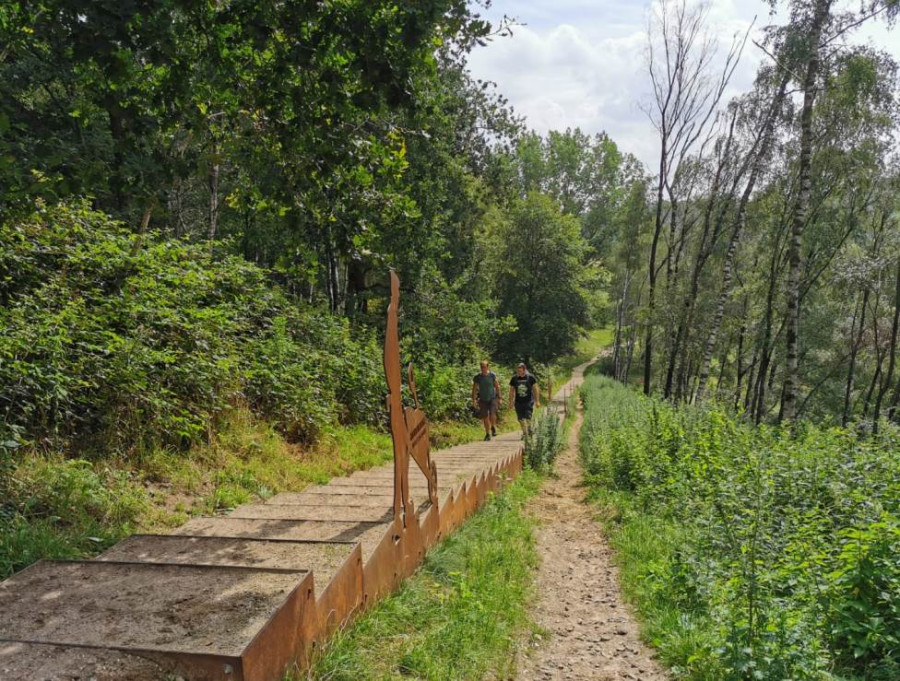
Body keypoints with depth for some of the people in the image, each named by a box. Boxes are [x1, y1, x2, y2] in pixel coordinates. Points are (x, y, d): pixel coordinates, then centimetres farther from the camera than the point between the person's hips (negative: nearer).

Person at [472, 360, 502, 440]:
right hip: (483, 400, 2)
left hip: (492, 398, -2)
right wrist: (474, 400, -5)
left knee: (492, 414, -19)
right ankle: (487, 434, 18)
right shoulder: (477, 377, -6)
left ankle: (493, 427, 12)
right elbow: (474, 389, 0)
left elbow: (497, 387, 0)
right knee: (485, 417, 2)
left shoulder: (492, 375, -7)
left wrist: (499, 398, 0)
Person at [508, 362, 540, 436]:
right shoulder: (514, 378, 1)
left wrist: (537, 401, -1)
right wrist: (511, 402, 9)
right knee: (521, 419, 6)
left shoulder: (530, 377, -4)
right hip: (518, 402, 3)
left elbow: (535, 390, 1)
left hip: (529, 402, -3)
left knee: (528, 418, -12)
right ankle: (524, 433, 22)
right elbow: (511, 391, 10)